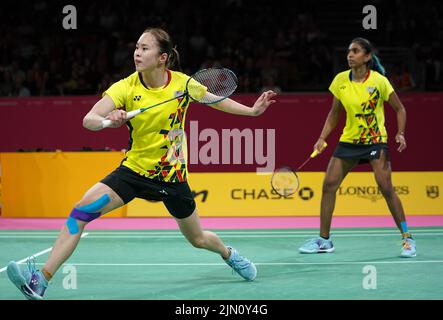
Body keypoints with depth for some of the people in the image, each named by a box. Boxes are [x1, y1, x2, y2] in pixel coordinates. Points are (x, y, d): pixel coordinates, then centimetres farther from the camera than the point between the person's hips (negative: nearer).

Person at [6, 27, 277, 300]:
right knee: (82, 210, -21)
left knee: (198, 239, 14)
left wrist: (252, 111, 9)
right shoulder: (126, 88, -14)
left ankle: (228, 253, 51)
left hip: (172, 175, 0)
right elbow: (89, 119, -25)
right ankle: (41, 280, -22)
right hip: (134, 169, 0)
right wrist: (108, 120, -46)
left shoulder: (182, 83, -12)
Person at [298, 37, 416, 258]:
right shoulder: (340, 80, -1)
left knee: (386, 187, -15)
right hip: (348, 140, 4)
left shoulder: (380, 81, -12)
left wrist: (400, 134, -16)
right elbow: (335, 113, 10)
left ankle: (407, 238, -2)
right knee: (329, 184, -3)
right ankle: (324, 240, 8)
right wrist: (322, 138, 1)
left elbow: (400, 109, -1)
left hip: (375, 140, -4)